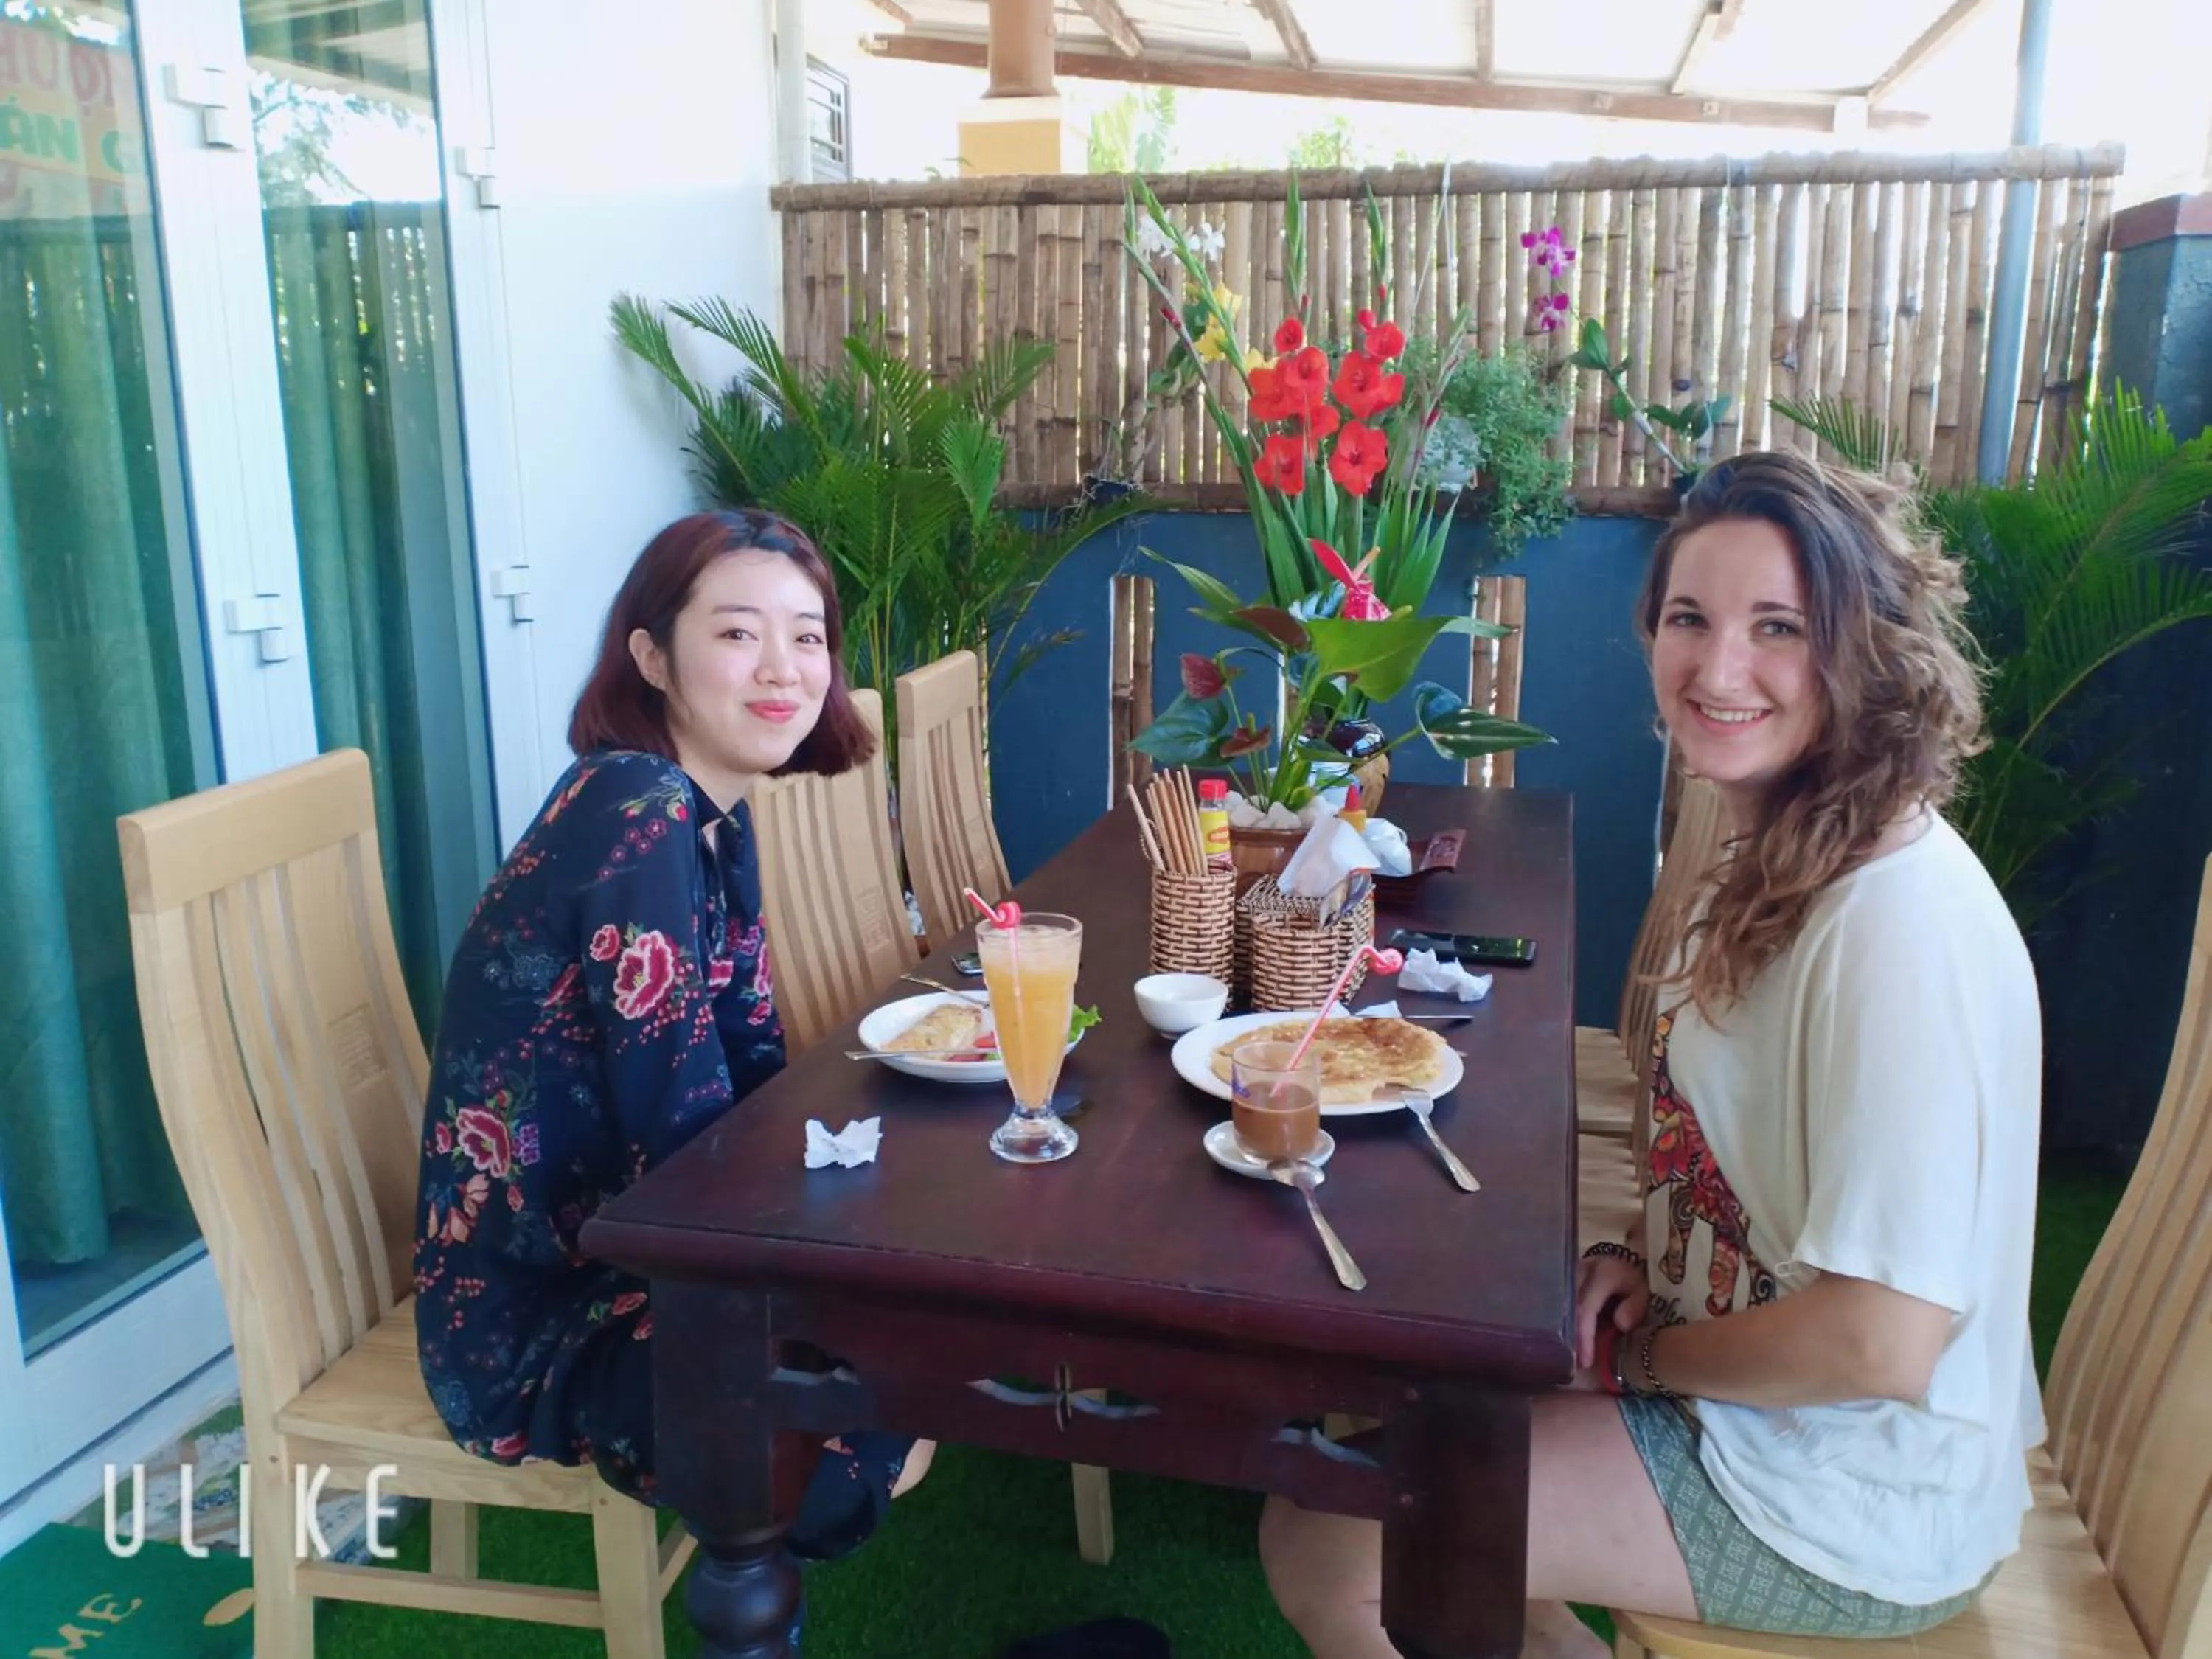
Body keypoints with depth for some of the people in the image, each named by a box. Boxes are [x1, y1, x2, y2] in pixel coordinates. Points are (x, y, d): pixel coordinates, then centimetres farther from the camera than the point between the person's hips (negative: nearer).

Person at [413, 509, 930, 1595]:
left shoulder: (713, 816, 2)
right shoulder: (640, 816, -26)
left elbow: (754, 1073, 6)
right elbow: (686, 1138, -27)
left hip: (617, 1244, 9)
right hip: (535, 1309, -9)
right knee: (900, 1414, -11)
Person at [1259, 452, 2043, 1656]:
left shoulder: (1904, 922, -28)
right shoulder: (1779, 861, 2)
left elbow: (1883, 1345, -28)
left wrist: (1642, 1355, -12)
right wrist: (1644, 1258, -3)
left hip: (1840, 1508, -9)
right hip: (1742, 1403, 9)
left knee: (1321, 1552, -9)